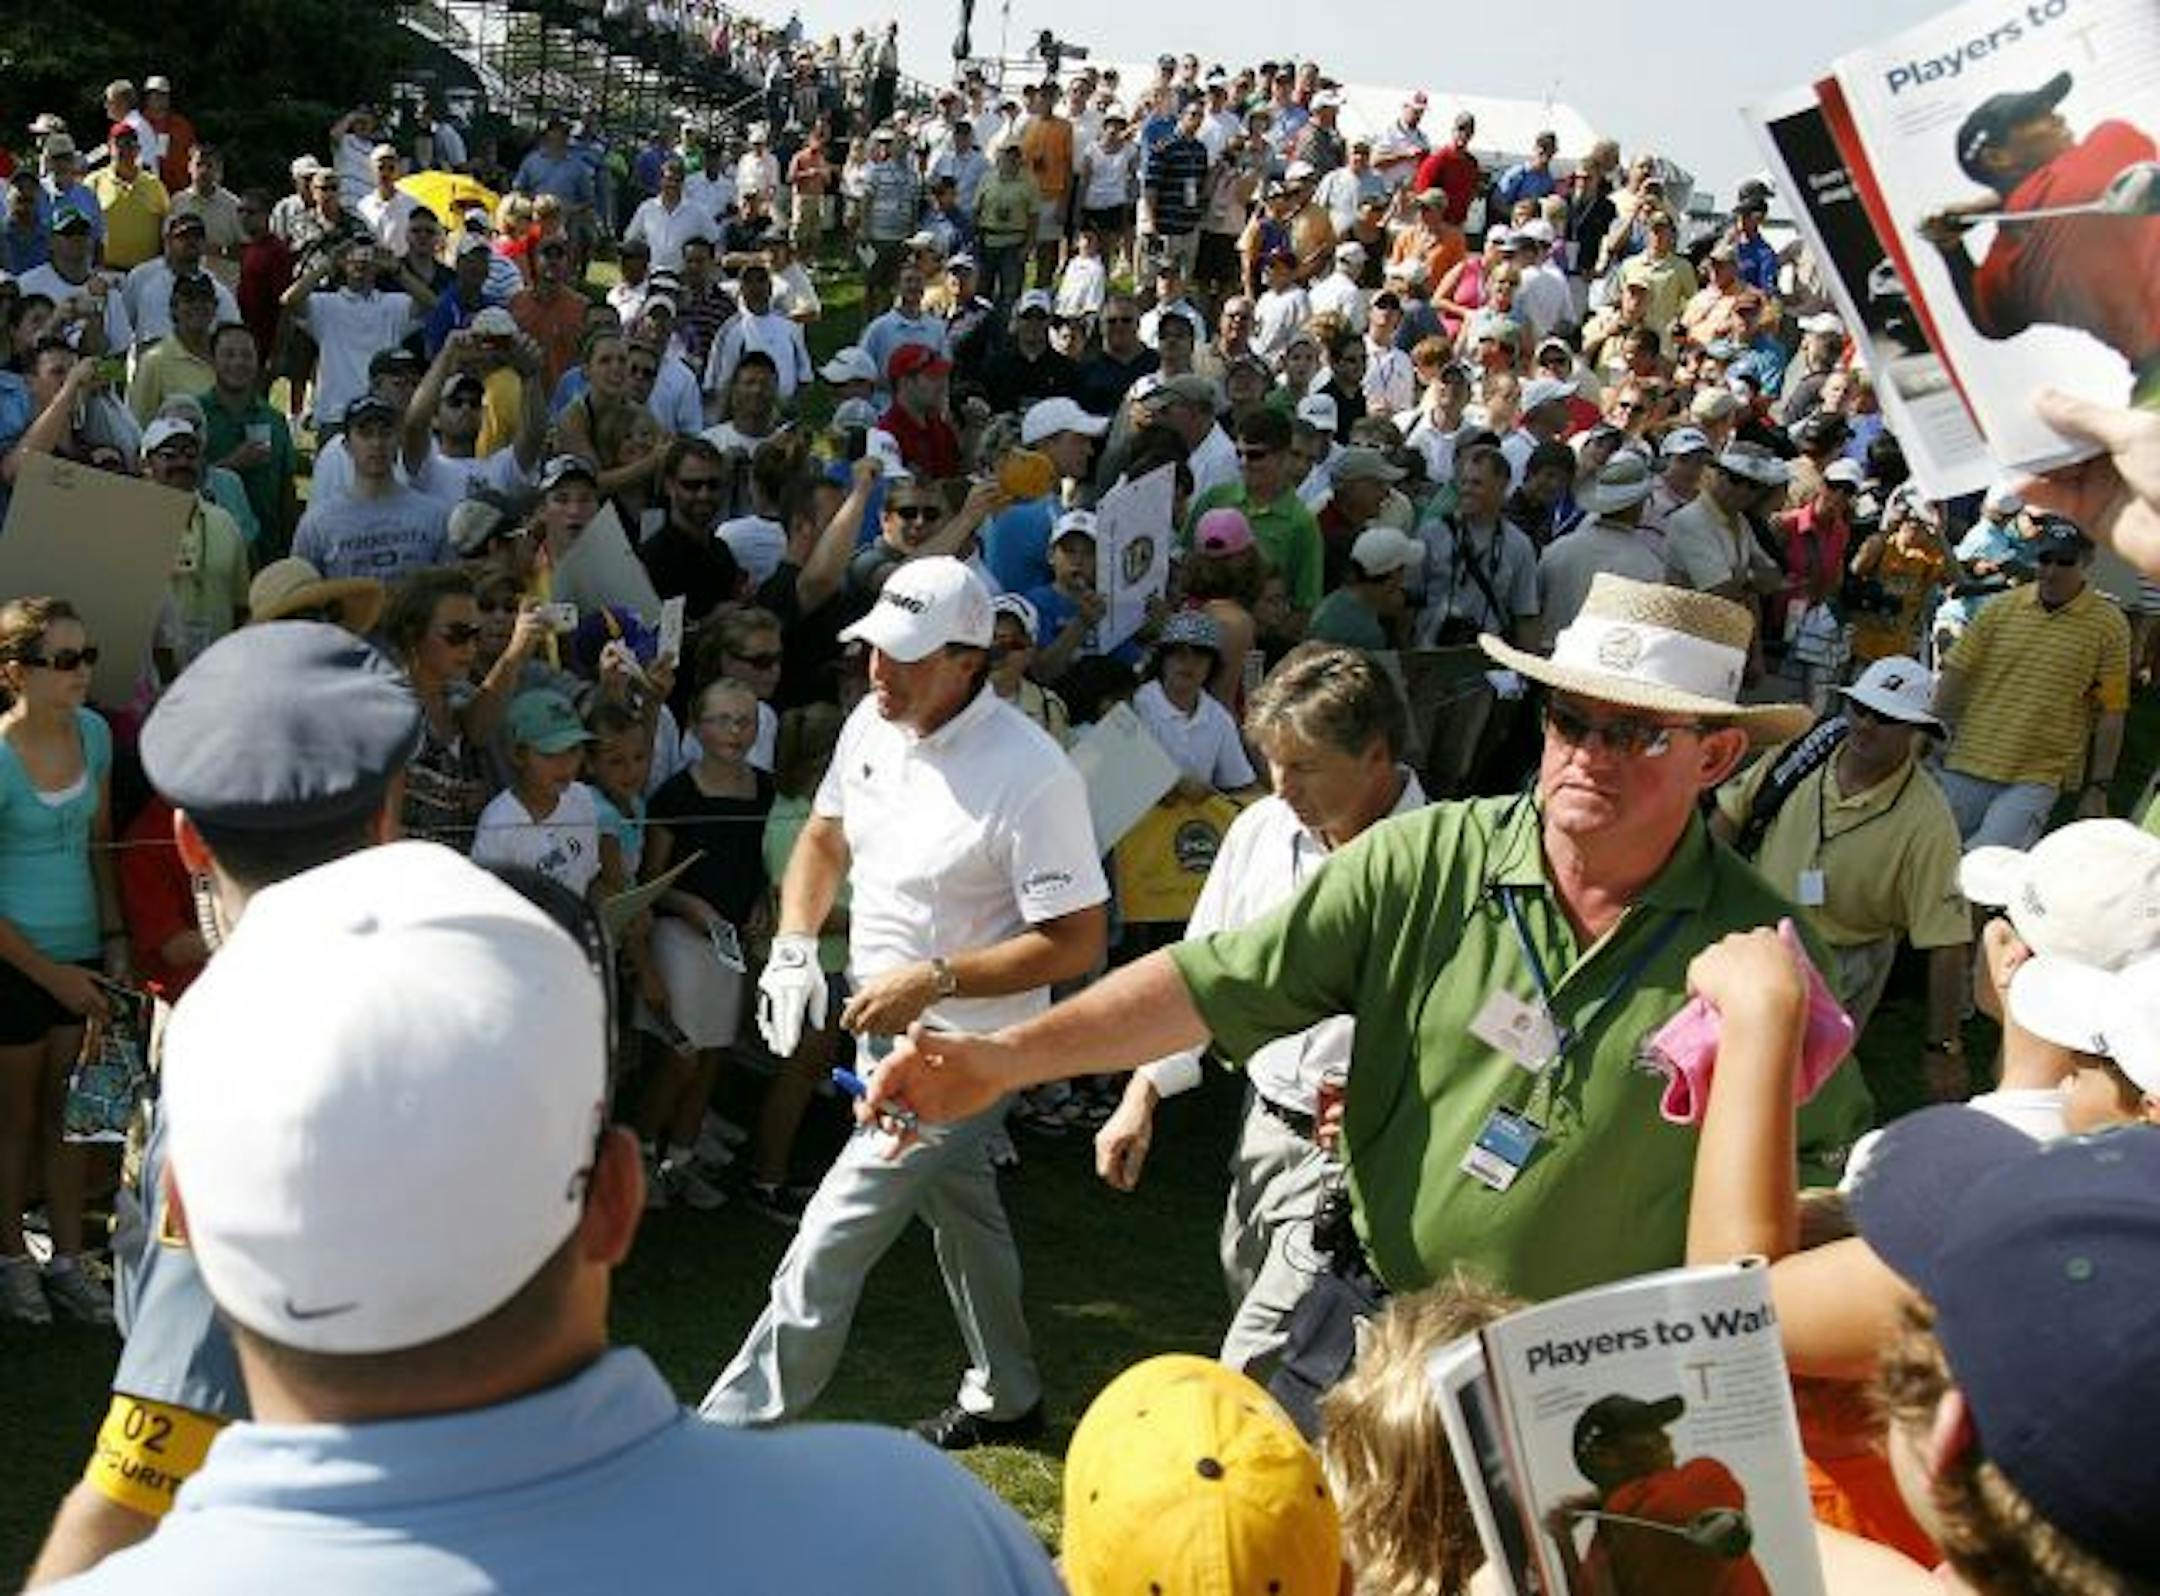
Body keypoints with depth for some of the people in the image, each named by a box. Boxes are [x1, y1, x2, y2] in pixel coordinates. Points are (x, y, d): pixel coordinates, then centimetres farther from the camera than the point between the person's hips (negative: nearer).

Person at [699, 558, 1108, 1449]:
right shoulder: (872, 723, -2)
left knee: (828, 1246, -8)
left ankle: (729, 1434, 4)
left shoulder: (1030, 775, -26)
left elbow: (1077, 941, -23)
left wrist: (934, 980, -27)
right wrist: (793, 949, 0)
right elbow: (825, 837, 15)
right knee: (960, 1215, 25)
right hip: (880, 1027, 9)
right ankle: (1006, 1398, 45)